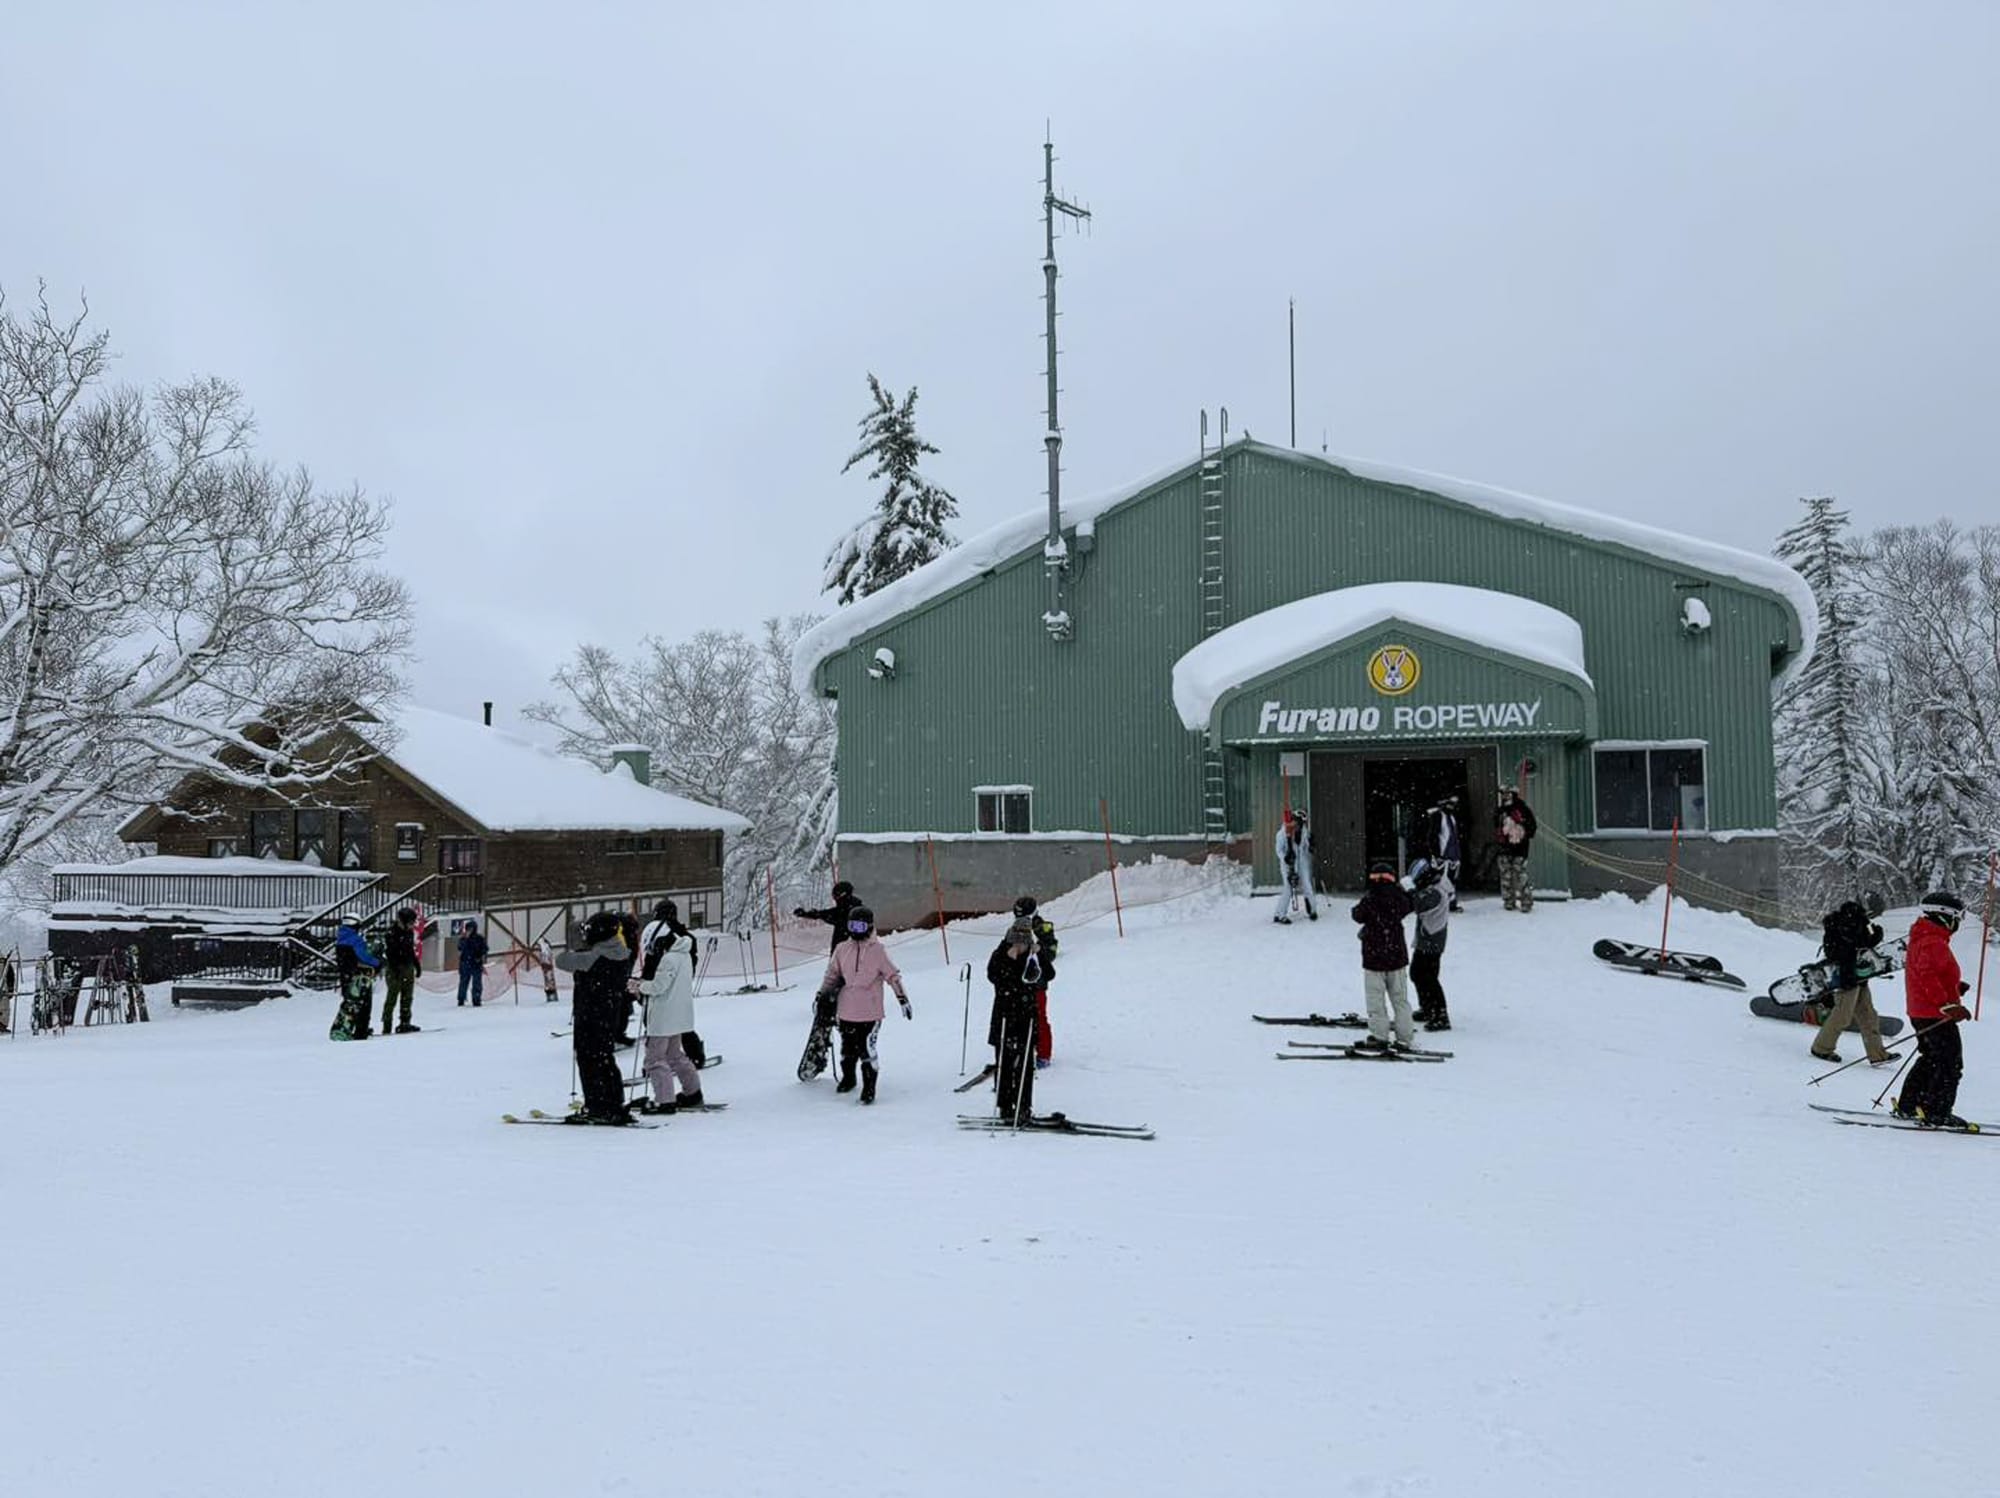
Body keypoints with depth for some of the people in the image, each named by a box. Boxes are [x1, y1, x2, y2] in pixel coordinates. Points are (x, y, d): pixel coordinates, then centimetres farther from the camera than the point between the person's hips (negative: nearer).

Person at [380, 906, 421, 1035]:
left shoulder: (409, 932, 13)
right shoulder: (392, 933, -12)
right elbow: (390, 952, -18)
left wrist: (416, 964, 20)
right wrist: (394, 968, -24)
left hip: (408, 968, 8)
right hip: (395, 968, -8)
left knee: (407, 997, 8)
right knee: (392, 997, -6)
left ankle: (405, 1023, 12)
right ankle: (387, 1025, -4)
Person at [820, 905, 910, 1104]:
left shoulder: (878, 951, -4)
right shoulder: (842, 950, 6)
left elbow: (893, 975, -2)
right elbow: (832, 975, 17)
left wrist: (903, 998, -5)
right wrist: (823, 996, 16)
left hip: (870, 1012, -4)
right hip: (846, 1011, 4)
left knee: (867, 1050, -10)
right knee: (847, 1049, 15)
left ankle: (869, 1087, 0)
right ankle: (848, 1079, 37)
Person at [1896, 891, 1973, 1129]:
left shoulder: (1921, 939, 15)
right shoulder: (1934, 944, -19)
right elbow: (1928, 977, -30)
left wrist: (1954, 986, 17)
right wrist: (1949, 1004, -34)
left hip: (1920, 1013, 11)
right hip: (1936, 1017, -11)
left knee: (1931, 1060, 20)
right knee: (1950, 1064, -4)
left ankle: (1907, 1106, 22)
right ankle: (1937, 1114, -4)